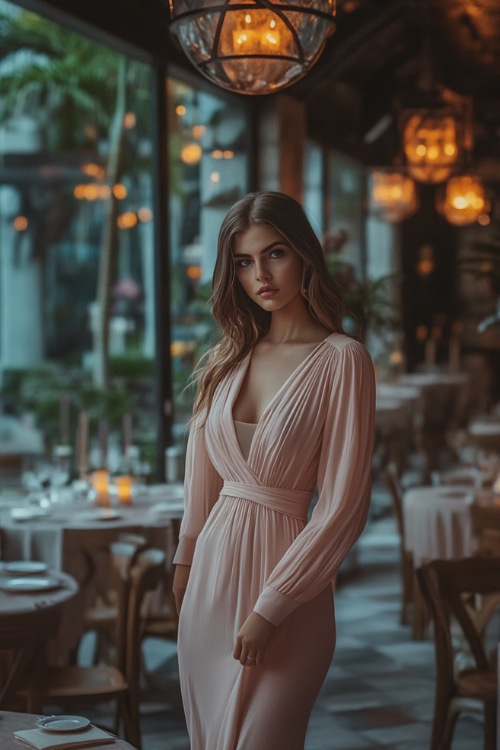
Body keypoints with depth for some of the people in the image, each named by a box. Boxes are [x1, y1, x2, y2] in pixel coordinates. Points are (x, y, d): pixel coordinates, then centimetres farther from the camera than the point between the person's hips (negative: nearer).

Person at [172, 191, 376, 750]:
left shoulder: (340, 360, -11)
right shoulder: (230, 358, 7)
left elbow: (344, 505, -15)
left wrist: (271, 607, -14)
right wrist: (185, 558, 18)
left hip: (285, 575, -5)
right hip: (213, 572, 6)